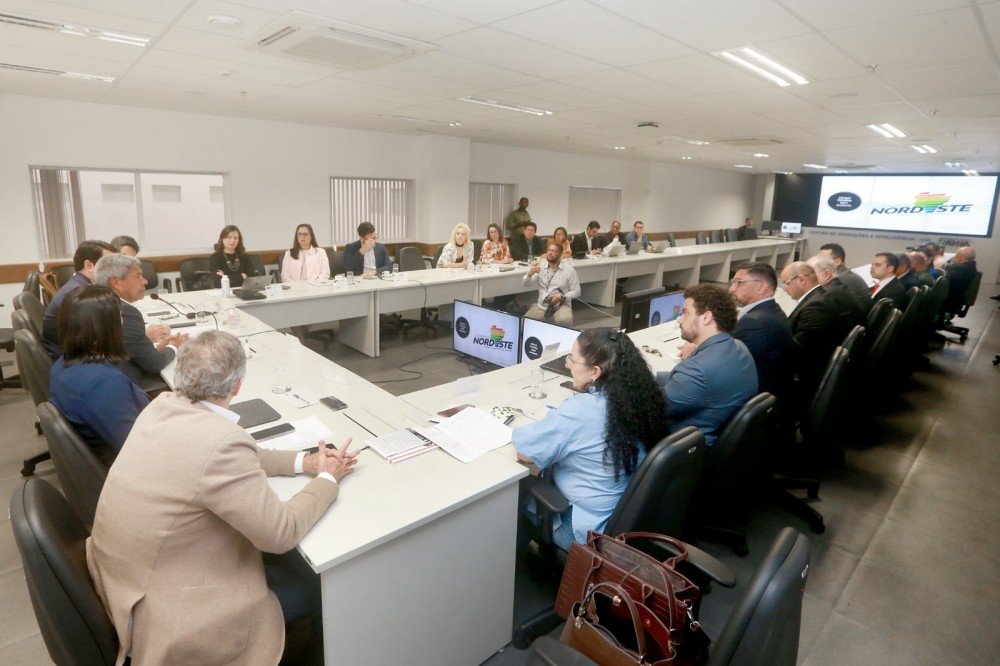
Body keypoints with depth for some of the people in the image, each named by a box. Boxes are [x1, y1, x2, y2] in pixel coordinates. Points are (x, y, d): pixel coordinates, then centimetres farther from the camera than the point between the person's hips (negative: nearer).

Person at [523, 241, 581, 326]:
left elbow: (576, 291, 1)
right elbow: (526, 284, 1)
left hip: (561, 305, -2)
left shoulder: (569, 270, -3)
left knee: (564, 321, -34)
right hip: (541, 305, 2)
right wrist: (530, 273, -21)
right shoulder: (540, 266, 4)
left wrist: (562, 297, -16)